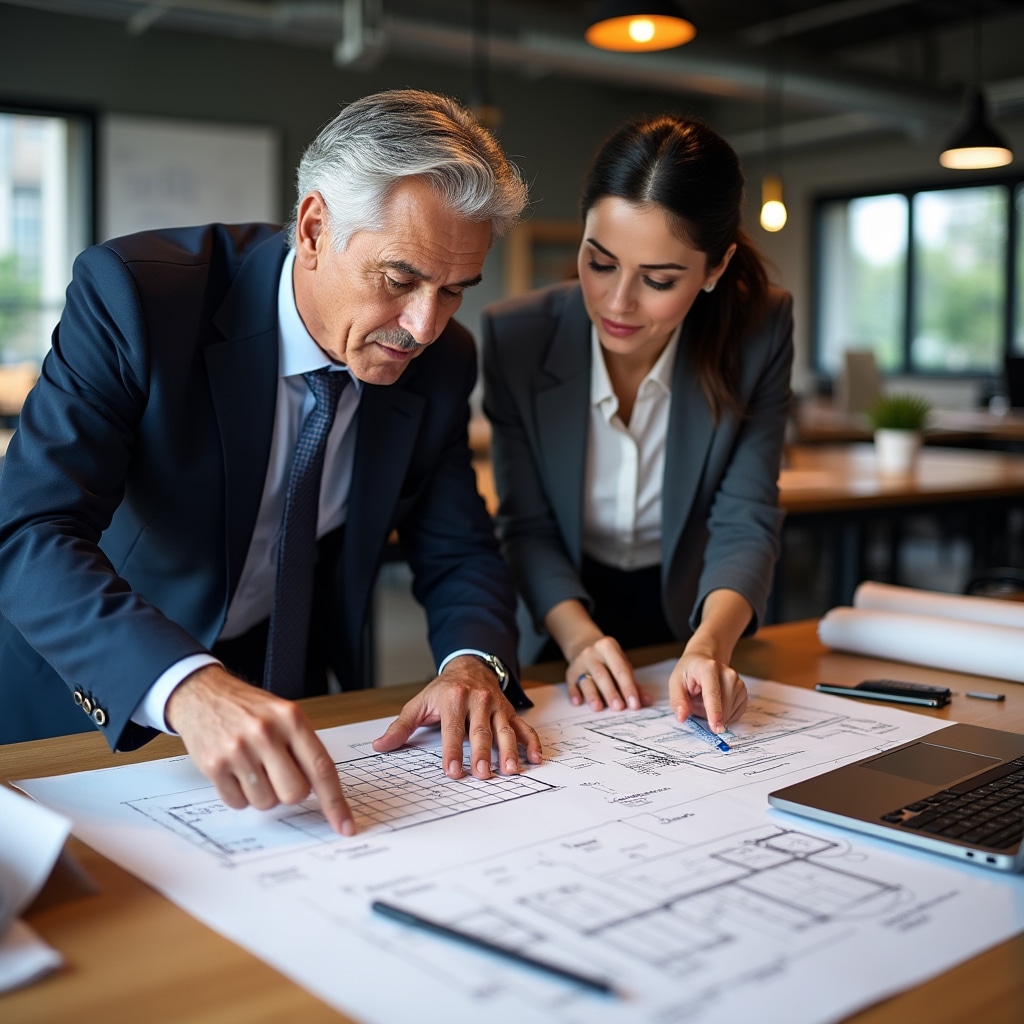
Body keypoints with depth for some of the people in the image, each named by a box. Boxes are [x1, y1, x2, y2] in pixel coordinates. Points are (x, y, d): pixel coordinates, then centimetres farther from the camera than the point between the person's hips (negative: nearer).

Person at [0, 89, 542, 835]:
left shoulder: (439, 364, -9)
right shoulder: (132, 292, -23)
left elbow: (458, 554, 0)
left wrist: (473, 663, -23)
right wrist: (189, 687, -48)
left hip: (282, 687, 3)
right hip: (99, 694, -2)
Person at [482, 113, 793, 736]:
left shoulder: (760, 333, -15)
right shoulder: (515, 336, -15)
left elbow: (746, 521, -16)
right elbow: (528, 526, -10)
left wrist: (710, 645, -34)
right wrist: (578, 637, -27)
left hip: (693, 613, 0)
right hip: (571, 611, 0)